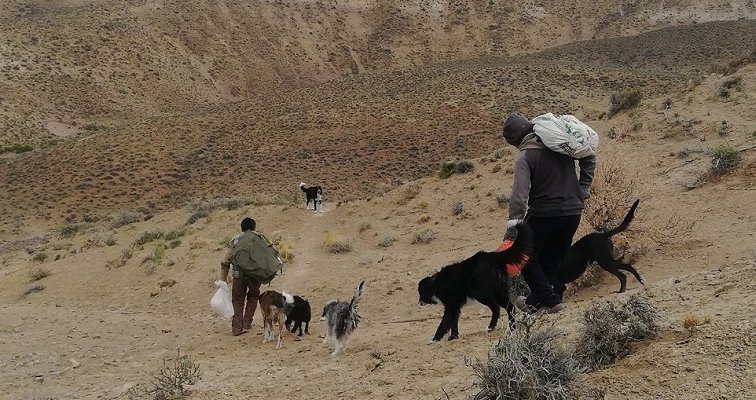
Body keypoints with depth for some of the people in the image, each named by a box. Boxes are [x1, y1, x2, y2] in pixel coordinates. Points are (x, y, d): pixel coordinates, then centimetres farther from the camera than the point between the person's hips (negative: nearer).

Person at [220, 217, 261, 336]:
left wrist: (223, 279, 11)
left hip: (238, 274, 1)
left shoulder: (234, 240, 10)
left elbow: (225, 262, 7)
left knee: (238, 301, 12)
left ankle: (237, 328, 5)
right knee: (252, 297, 20)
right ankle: (246, 324, 14)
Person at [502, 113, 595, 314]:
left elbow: (519, 196, -19)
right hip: (573, 212, 6)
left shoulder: (524, 157, -12)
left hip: (544, 213, -6)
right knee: (553, 259, 16)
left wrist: (512, 231, -19)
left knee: (525, 255, 11)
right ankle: (537, 300, 19)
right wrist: (583, 190, 21)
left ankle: (549, 300, 3)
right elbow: (589, 158, 21)